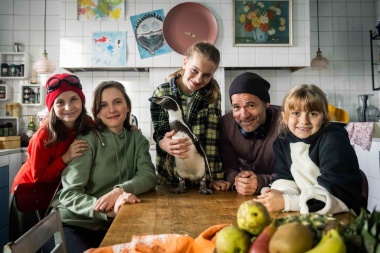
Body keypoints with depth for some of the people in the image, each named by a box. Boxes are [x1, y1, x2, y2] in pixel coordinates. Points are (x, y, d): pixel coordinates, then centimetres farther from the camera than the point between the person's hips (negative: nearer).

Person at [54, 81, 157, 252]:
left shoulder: (137, 139, 3)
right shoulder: (87, 140, -10)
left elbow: (149, 176, -11)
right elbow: (70, 194, -16)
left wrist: (119, 190, -30)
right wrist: (109, 211, -32)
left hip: (113, 225, 4)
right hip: (75, 225, -3)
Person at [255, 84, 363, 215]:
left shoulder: (334, 141, -18)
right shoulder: (282, 140, -1)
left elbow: (336, 195, -23)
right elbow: (286, 179, 2)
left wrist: (285, 202, -27)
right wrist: (280, 195, -20)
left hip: (339, 219, -4)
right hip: (305, 216, 5)